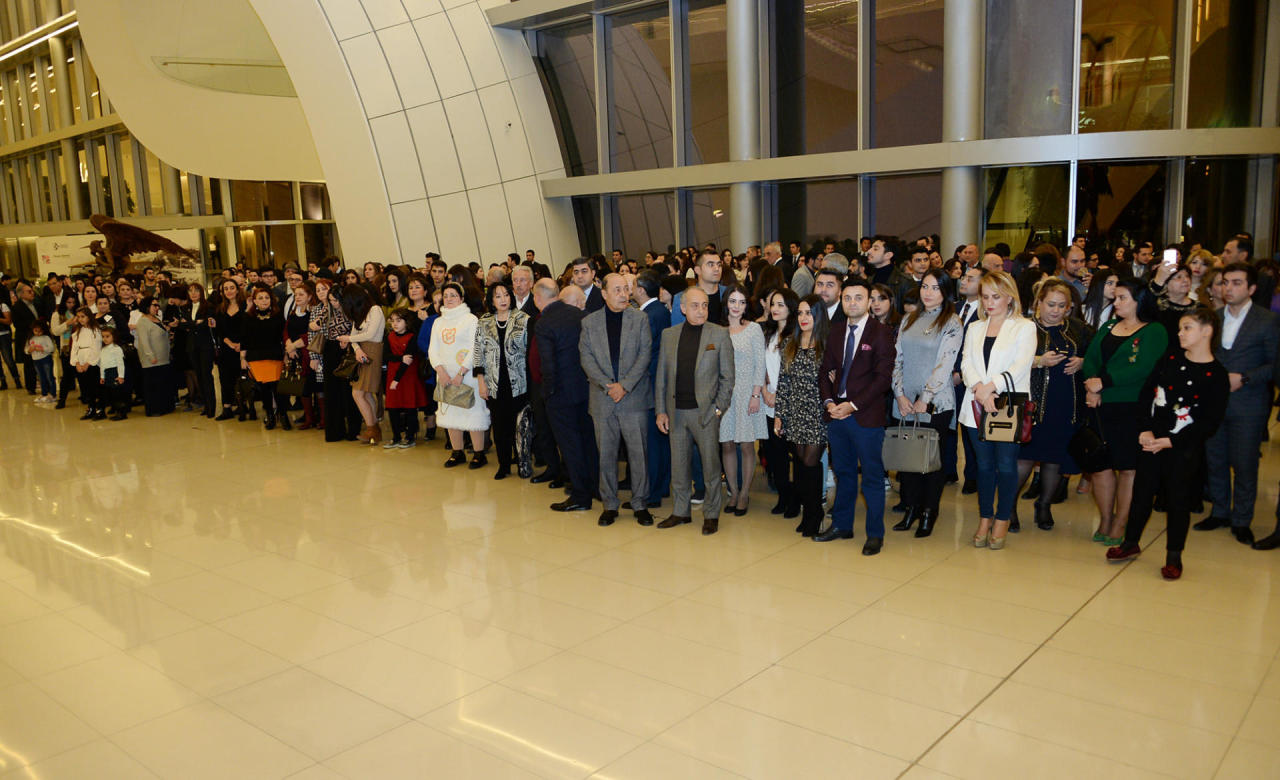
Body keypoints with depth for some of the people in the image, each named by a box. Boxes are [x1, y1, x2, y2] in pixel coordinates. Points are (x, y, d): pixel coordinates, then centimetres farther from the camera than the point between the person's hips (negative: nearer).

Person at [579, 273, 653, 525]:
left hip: (634, 397, -1)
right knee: (606, 454, 7)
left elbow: (645, 355, -3)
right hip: (602, 400, 1)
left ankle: (640, 504, 13)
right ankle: (609, 505, 19)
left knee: (639, 452, 0)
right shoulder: (589, 322, 6)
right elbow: (586, 359, 0)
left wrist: (625, 386, -12)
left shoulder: (640, 319, 4)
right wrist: (607, 385, -12)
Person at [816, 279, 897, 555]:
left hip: (866, 415, -5)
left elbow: (883, 377, -11)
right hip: (836, 413, 5)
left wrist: (853, 405, -15)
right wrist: (828, 402, -3)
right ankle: (842, 525, 27)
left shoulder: (881, 332, -6)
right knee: (843, 472, 15)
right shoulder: (836, 330, 11)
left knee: (872, 476, 3)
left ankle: (875, 534, 13)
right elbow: (826, 369, 13)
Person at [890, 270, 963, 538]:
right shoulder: (908, 320, 12)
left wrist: (924, 400, -14)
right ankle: (911, 508, 19)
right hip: (905, 403, 4)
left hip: (935, 404, -4)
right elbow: (897, 359, 9)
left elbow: (945, 365, -11)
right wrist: (900, 394, -2)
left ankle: (929, 513, 15)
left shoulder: (952, 324, -4)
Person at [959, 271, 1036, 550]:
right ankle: (985, 519, 20)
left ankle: (1002, 520, 13)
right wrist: (979, 389, -13)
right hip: (977, 406, 4)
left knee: (1006, 465, 0)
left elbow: (1021, 365, -9)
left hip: (1009, 406, -3)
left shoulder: (1024, 327, 3)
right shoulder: (975, 328, 17)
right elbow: (967, 363, 5)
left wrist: (991, 386, -18)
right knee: (984, 464, 9)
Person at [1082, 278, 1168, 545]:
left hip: (1133, 409, -5)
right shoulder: (1108, 328, 15)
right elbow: (1090, 359, 7)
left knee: (1128, 467, 2)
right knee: (1100, 464, 5)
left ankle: (1120, 524, 13)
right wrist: (1091, 387, -10)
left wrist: (1103, 382, -17)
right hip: (1101, 406, 5)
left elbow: (1143, 369, -16)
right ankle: (1105, 521, 19)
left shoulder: (1154, 331, -3)